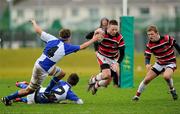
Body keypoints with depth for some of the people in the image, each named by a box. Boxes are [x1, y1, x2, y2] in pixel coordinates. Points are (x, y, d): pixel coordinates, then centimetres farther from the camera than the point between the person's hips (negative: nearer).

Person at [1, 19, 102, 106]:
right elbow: (82, 47, -11)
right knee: (30, 90, 6)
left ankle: (47, 92, 27)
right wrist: (93, 39, 1)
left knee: (62, 73, 22)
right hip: (42, 69, -8)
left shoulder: (52, 39, -2)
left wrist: (34, 22, 22)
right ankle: (7, 99, 10)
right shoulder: (66, 47, -16)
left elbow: (38, 30, 3)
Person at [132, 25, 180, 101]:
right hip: (159, 63, 4)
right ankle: (137, 95, 16)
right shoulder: (149, 45, -12)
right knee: (147, 79, -3)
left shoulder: (167, 38, -22)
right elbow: (147, 57, -14)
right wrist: (147, 64, -35)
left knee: (166, 76, -33)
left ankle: (172, 90, -4)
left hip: (170, 63, -4)